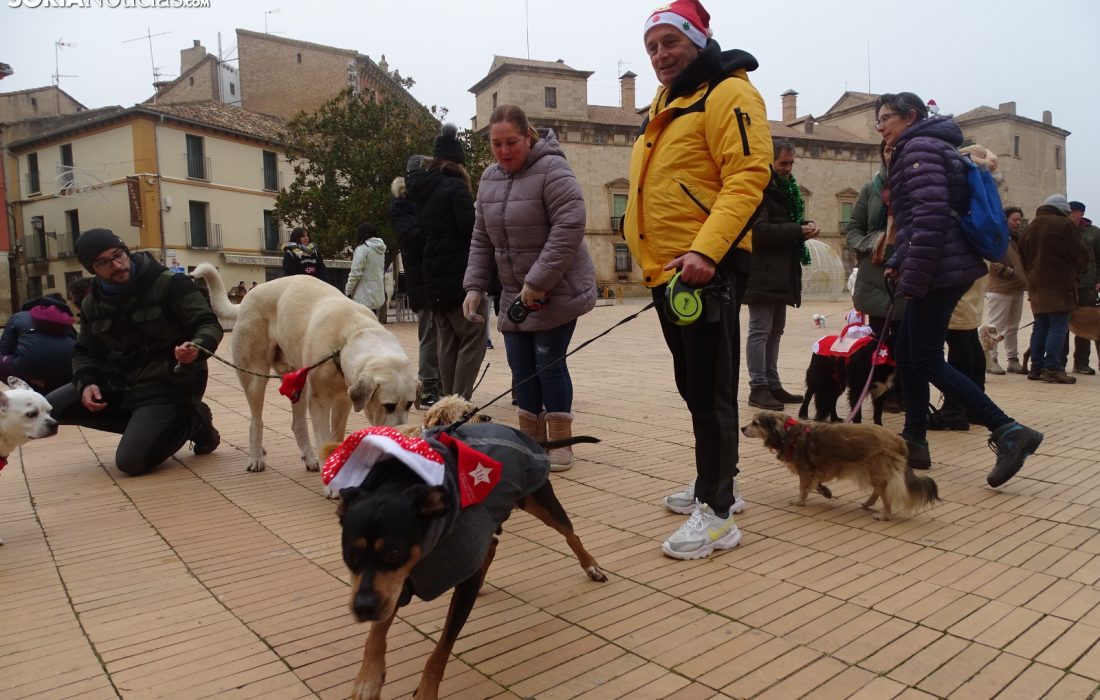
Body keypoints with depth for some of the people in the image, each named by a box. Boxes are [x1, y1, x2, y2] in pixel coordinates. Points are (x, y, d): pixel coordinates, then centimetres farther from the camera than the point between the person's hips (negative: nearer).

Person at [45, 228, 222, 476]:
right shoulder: (92, 303, 6)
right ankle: (147, 423, 4)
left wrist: (198, 346, -40)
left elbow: (208, 324, -16)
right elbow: (85, 351, 15)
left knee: (131, 461, -21)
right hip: (120, 381, 8)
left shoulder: (170, 284, -14)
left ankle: (192, 421, 5)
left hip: (168, 384, -8)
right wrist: (86, 382, -6)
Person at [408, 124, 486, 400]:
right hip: (460, 276, -8)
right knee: (473, 339, -5)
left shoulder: (420, 190, 14)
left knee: (448, 342, 11)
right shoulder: (455, 187, -9)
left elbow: (421, 232, 17)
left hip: (434, 278, 8)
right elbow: (471, 230, -15)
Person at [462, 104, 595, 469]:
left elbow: (570, 227, -23)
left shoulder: (552, 169, -13)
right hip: (514, 294, 7)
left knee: (549, 364, -4)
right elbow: (481, 239, 13)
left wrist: (538, 282, -23)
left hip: (556, 290, -6)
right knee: (521, 367, 7)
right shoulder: (489, 178, 9)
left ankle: (560, 444, 11)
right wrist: (475, 286, 4)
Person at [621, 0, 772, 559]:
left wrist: (705, 249, -30)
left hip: (704, 269, -9)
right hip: (666, 272, 10)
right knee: (693, 387, 16)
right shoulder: (664, 106, 22)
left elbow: (747, 177, -19)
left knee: (711, 392, -6)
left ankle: (717, 513, 2)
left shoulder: (727, 93, -6)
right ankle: (718, 485, 30)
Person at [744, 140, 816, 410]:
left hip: (782, 273, 10)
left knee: (775, 331, 11)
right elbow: (760, 230, -19)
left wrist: (805, 225, 5)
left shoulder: (787, 188, 19)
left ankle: (772, 385, 18)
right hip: (762, 272, -10)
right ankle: (758, 388, -3)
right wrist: (798, 230, -16)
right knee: (760, 330, -7)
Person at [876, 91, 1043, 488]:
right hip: (952, 266, 10)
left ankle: (1008, 432, -7)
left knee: (926, 360, -7)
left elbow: (931, 213, -20)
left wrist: (912, 277, -20)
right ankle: (914, 442, 15)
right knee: (907, 353, 11)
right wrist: (899, 262, 15)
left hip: (939, 271, -10)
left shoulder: (919, 147, -8)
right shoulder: (928, 147, 22)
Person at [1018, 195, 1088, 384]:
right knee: (1058, 327, -7)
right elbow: (1081, 256, -5)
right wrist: (1075, 273, 13)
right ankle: (1052, 369, -11)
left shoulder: (1029, 228, 13)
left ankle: (1036, 367, 11)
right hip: (1059, 285, -7)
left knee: (1040, 326, 11)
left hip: (1035, 285, 7)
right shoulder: (1064, 225, -7)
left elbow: (1023, 257, 15)